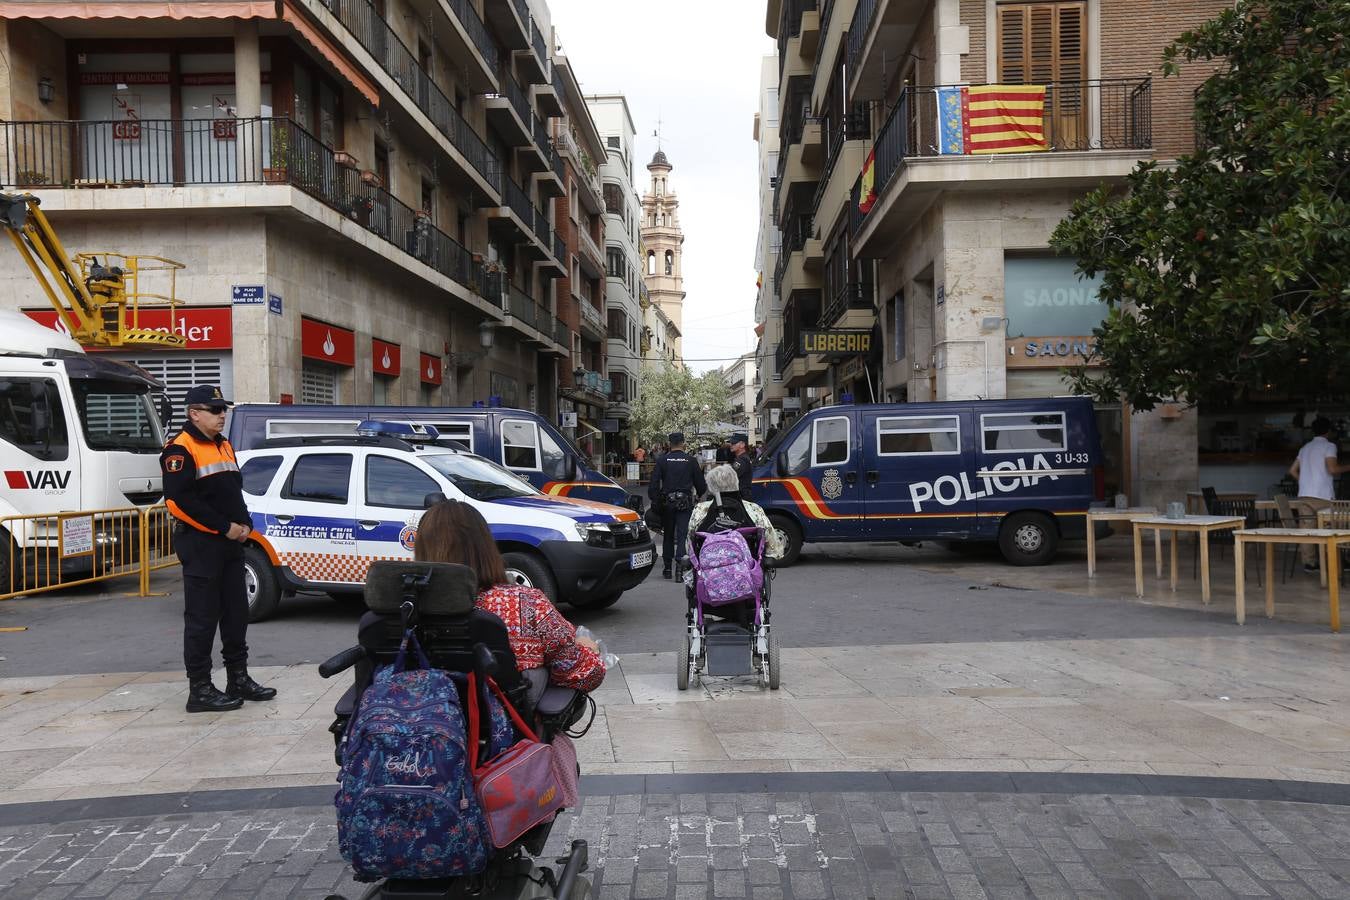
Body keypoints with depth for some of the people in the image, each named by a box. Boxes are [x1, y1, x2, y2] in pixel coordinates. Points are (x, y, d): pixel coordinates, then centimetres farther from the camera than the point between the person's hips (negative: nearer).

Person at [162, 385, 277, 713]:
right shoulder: (181, 449, -11)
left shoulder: (224, 446, 17)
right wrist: (224, 527, -18)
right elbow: (179, 500, -20)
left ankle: (238, 679, 24)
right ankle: (200, 690, 5)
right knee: (202, 619, -3)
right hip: (200, 544, -9)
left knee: (236, 613, 13)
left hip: (231, 543, 9)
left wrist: (244, 524, 4)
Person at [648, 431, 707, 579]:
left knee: (668, 535, 12)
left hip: (667, 502, 1)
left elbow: (653, 484, -5)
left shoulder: (662, 460, 0)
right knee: (683, 533, -4)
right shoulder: (691, 461, 0)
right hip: (685, 503, -1)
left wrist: (655, 501, 3)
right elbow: (701, 484, 5)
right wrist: (699, 495, 23)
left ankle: (667, 568, 17)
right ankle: (681, 557, -29)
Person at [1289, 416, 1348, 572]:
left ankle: (1308, 562, 4)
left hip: (1304, 494, 6)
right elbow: (1332, 469, -14)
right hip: (1322, 495, -6)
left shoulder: (1305, 447, 18)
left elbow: (1293, 470, 19)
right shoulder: (1329, 446, -3)